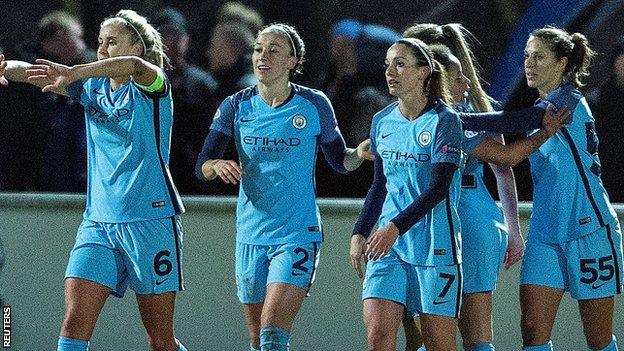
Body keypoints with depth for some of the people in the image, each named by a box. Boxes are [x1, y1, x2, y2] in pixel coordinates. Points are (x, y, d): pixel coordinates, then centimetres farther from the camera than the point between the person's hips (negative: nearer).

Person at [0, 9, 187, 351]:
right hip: (98, 221, 4)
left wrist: (72, 72, -44)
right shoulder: (93, 88, 11)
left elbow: (135, 65, -29)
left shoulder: (151, 86, -5)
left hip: (151, 220, -4)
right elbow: (36, 73, -3)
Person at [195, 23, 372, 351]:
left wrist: (360, 153, -13)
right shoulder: (236, 106, 1)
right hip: (251, 237, 4)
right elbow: (202, 166, -2)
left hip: (298, 236, -4)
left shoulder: (315, 105, -4)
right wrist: (218, 166, -26)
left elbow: (338, 160, 9)